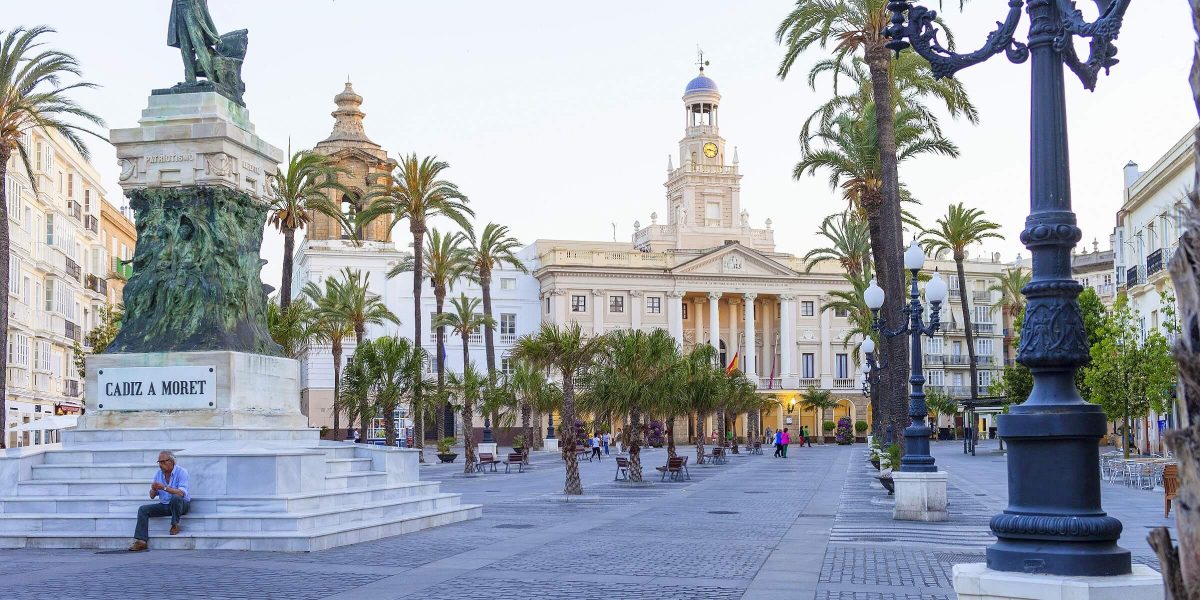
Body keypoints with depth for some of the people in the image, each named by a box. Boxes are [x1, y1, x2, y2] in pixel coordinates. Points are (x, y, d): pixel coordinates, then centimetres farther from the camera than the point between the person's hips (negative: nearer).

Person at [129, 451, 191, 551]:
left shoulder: (181, 472, -15)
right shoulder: (158, 474, 4)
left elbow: (181, 493, -28)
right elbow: (152, 496, 6)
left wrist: (164, 487, -36)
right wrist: (154, 489, -18)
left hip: (182, 504, -6)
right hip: (164, 505, 6)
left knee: (176, 498, -38)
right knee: (143, 509, -12)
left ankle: (175, 525, -16)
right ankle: (141, 541, -20)